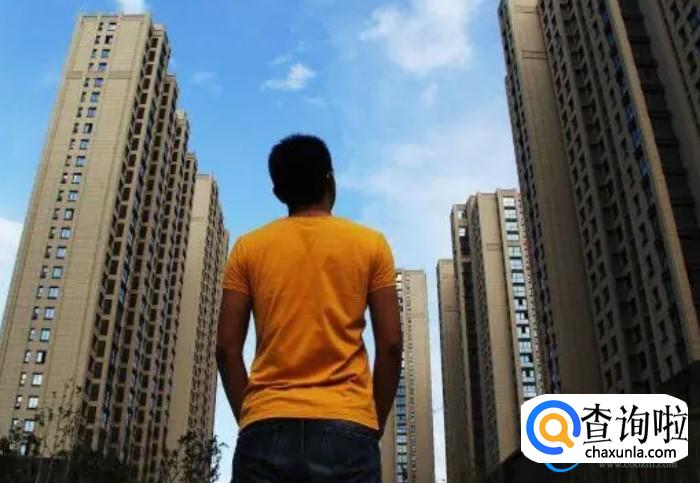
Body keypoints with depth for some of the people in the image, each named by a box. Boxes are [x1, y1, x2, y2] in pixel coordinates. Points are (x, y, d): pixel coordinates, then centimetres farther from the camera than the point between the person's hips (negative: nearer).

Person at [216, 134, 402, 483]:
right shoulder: (370, 244, 7)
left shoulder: (248, 248, 9)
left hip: (268, 428, 1)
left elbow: (227, 348, 4)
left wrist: (250, 419, 13)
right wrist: (374, 424, 11)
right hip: (346, 427, -1)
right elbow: (390, 345, 1)